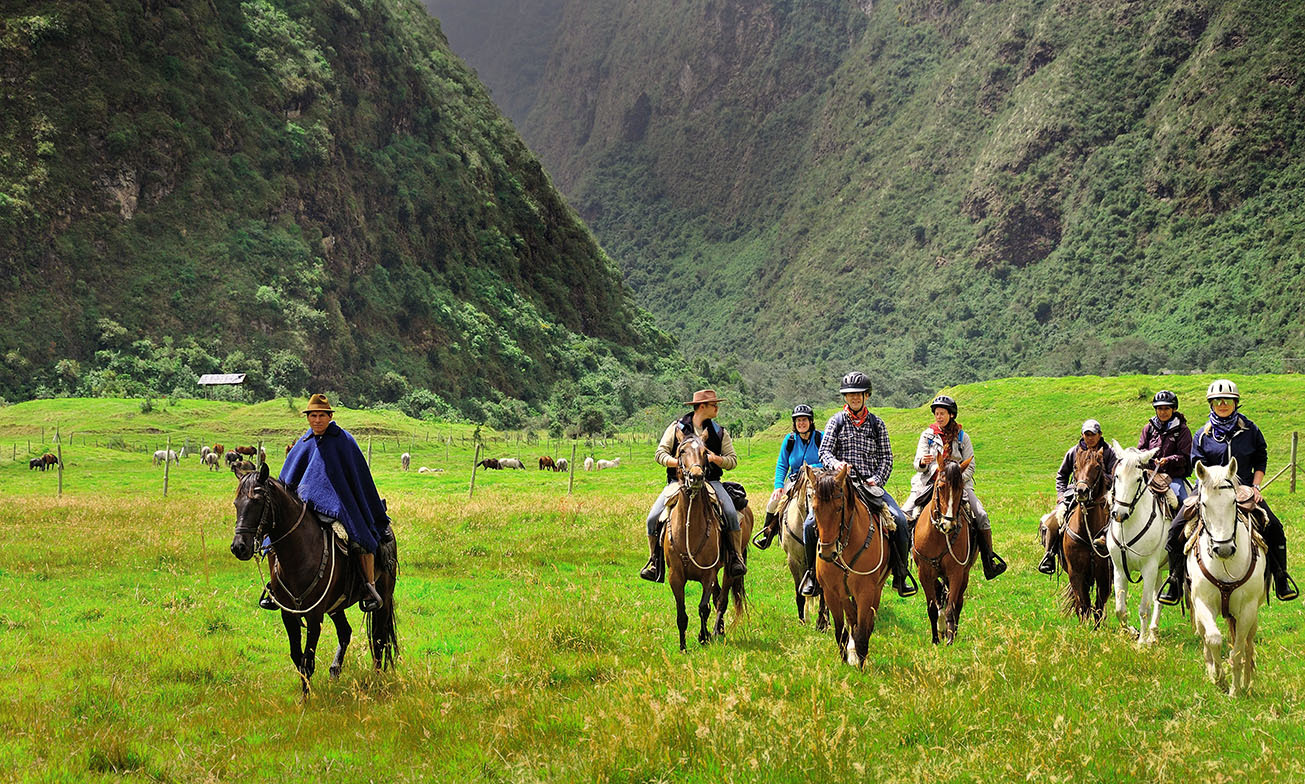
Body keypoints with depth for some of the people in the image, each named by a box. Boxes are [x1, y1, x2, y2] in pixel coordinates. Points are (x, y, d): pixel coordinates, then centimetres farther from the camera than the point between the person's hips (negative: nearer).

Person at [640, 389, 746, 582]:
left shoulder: (720, 432, 11)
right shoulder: (677, 428, 6)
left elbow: (733, 460, 9)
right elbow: (660, 453, 3)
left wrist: (716, 459, -13)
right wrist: (676, 462, -17)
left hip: (710, 481, 0)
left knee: (731, 513, -26)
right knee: (653, 518, -17)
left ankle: (735, 557, -14)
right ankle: (655, 561, -1)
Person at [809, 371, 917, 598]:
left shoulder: (877, 424, 11)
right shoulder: (836, 421, 8)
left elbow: (887, 457, 9)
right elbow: (825, 452, 1)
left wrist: (876, 480, -8)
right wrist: (835, 464, -22)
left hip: (871, 484, 1)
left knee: (900, 521, -19)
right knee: (811, 523, -20)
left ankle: (900, 575, -5)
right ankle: (813, 572, 2)